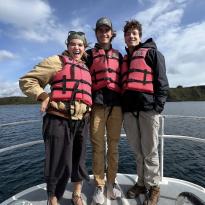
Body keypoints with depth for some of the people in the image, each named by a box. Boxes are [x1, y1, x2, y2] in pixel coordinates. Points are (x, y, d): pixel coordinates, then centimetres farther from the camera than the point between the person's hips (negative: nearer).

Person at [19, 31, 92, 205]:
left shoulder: (86, 69, 20)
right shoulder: (57, 61, 2)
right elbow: (27, 81, 0)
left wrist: (89, 111, 13)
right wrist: (44, 96, -13)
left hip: (82, 122, 6)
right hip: (59, 120, -5)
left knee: (79, 159, 15)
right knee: (58, 162, 3)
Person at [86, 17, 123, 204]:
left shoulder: (118, 55, 21)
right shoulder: (90, 54, 13)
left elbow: (123, 80, 19)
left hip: (116, 104, 3)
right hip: (97, 104, -2)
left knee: (113, 144, 6)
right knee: (98, 146, -1)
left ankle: (112, 181, 22)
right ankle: (99, 185, 14)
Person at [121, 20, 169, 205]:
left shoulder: (151, 52, 8)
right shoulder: (124, 59, 24)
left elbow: (161, 80, -1)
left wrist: (158, 105, -12)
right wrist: (122, 106, 12)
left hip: (148, 107, -4)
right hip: (129, 109, 5)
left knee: (149, 151, 2)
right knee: (138, 151, 12)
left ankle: (153, 187, 20)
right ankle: (142, 183, 27)